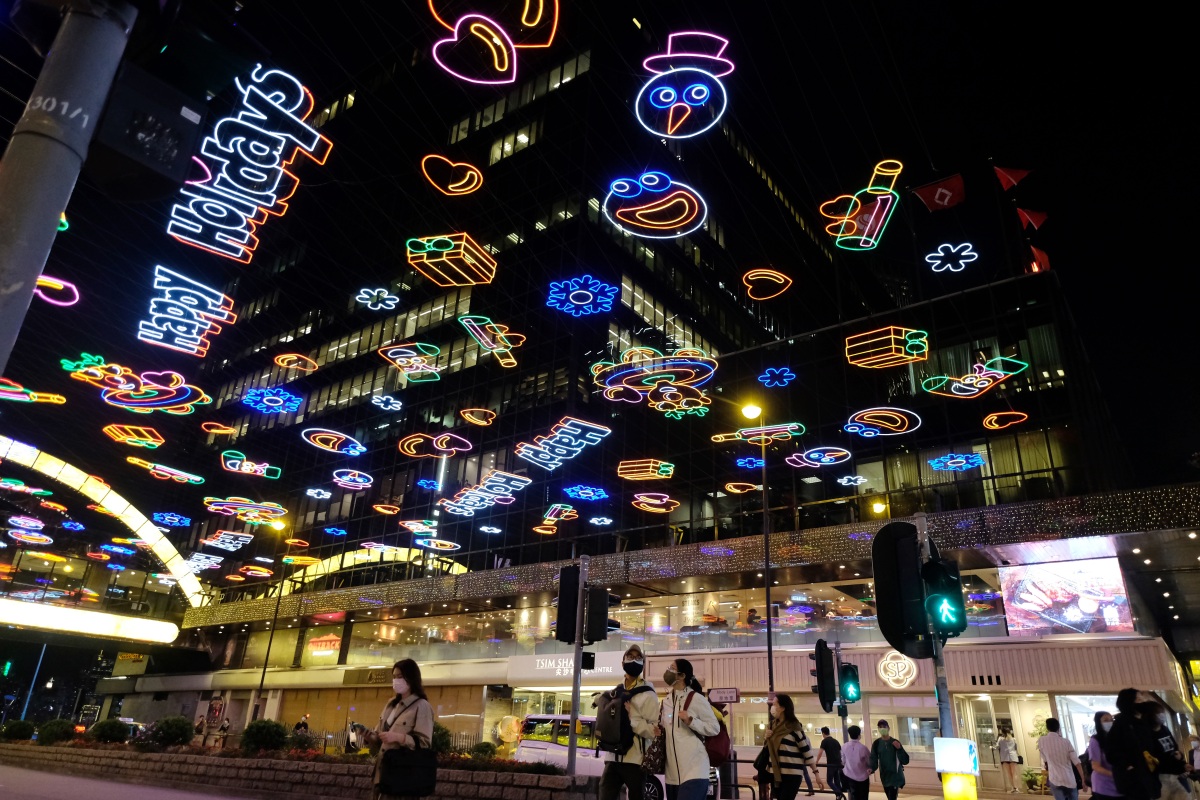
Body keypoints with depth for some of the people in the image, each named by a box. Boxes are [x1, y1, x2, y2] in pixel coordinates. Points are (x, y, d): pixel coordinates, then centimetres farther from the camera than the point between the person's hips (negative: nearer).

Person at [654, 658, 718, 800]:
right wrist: (659, 731, 6)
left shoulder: (696, 698, -4)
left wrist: (690, 720, -17)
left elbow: (715, 728, -5)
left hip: (694, 769, -7)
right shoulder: (665, 701, 15)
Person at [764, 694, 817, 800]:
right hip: (777, 773, 7)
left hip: (792, 775, -7)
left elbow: (807, 750, -9)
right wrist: (767, 739, 0)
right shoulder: (774, 726, 11)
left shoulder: (794, 727, -10)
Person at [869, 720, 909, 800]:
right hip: (884, 776, 2)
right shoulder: (876, 743, 1)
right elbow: (873, 759, -2)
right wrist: (871, 769, -21)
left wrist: (899, 748, -22)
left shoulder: (895, 742, -3)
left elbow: (905, 760, -6)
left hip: (895, 775, -2)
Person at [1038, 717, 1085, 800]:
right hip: (1070, 780, 2)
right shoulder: (1066, 742, -2)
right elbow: (1077, 763, -4)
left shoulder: (1041, 741, -2)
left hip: (1055, 780, -2)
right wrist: (1083, 780, 3)